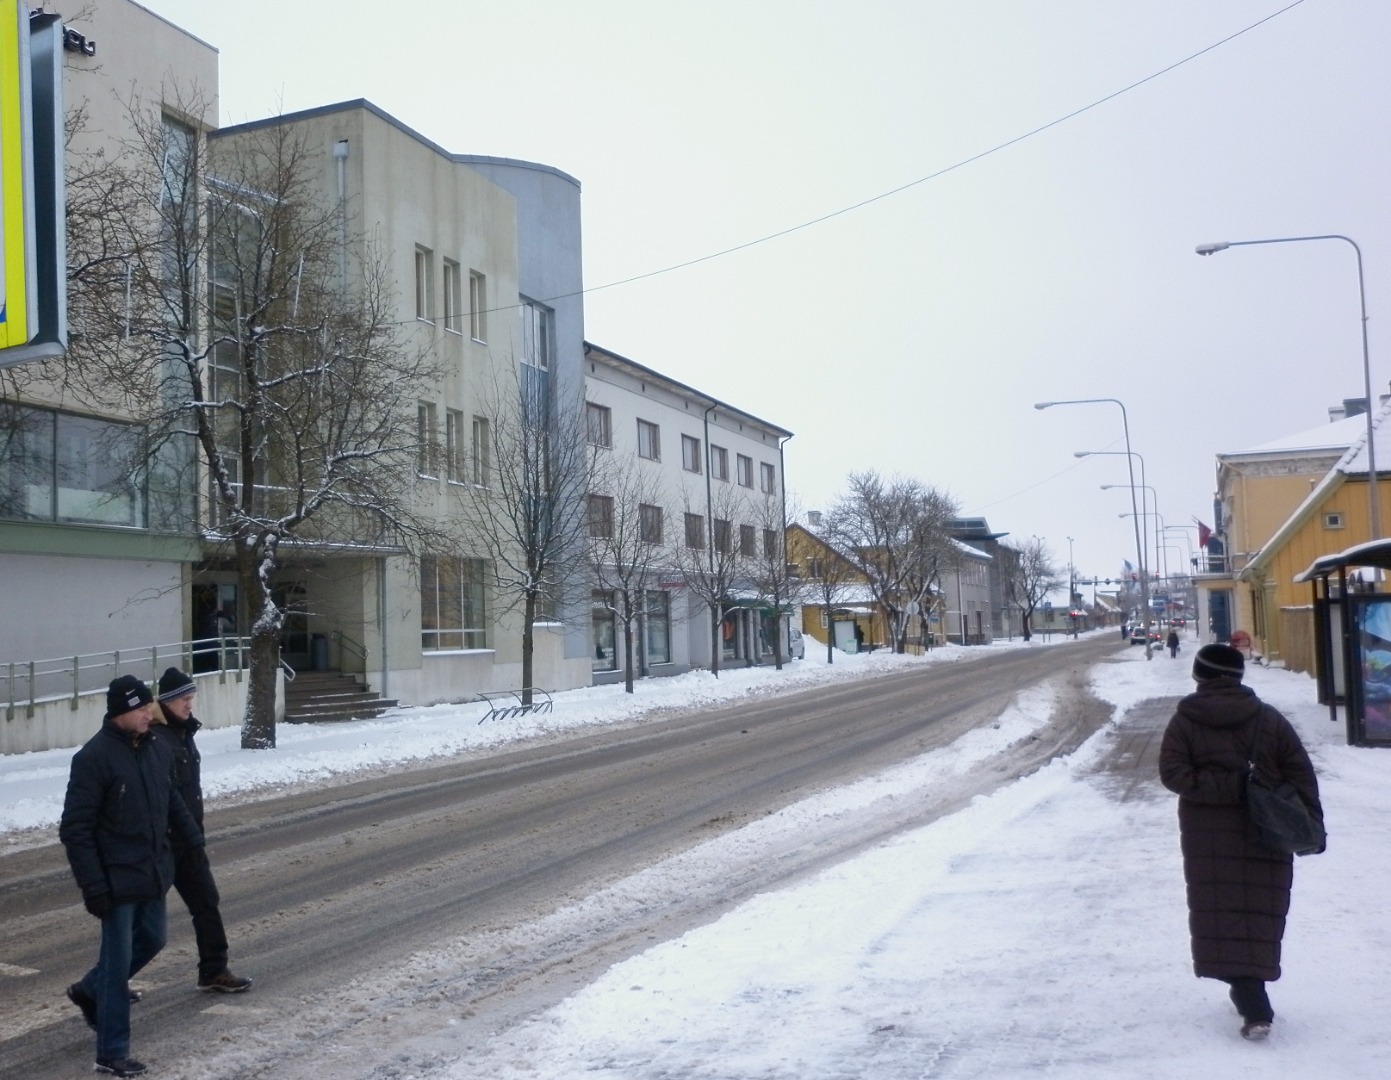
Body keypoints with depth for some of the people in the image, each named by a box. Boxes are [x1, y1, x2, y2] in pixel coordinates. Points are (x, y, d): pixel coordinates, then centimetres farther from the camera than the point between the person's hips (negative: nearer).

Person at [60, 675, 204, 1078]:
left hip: (154, 874, 7)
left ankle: (91, 990, 43)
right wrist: (93, 886, -19)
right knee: (119, 961, 0)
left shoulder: (156, 750, 4)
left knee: (151, 941, 20)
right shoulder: (93, 758, -17)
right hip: (118, 880, -7)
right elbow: (75, 829, -17)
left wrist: (193, 838, 10)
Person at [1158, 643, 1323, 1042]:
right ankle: (1250, 993, 24)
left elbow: (1173, 772, -14)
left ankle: (1255, 1009, -11)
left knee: (1223, 916, -1)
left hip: (1207, 838, -2)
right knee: (1260, 912, 14)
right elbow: (1301, 773, 1)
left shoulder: (1185, 721, -3)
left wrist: (1216, 788, -11)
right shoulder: (1268, 718, 3)